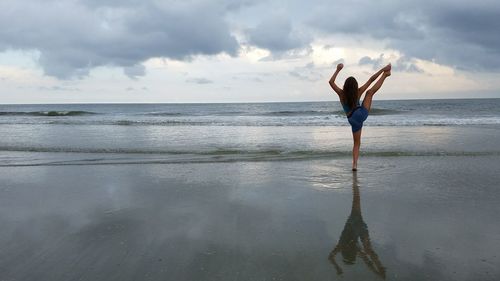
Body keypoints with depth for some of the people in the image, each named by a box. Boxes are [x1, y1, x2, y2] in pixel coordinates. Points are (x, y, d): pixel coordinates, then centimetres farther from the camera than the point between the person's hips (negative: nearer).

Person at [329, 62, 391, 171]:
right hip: (361, 114, -2)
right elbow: (371, 80, -1)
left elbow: (331, 81, 3)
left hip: (352, 120, 2)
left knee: (356, 143, 15)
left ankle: (354, 164, 5)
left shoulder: (341, 94, -3)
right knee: (370, 92, 11)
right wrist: (382, 70, 5)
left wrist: (338, 70, 6)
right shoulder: (358, 92, -4)